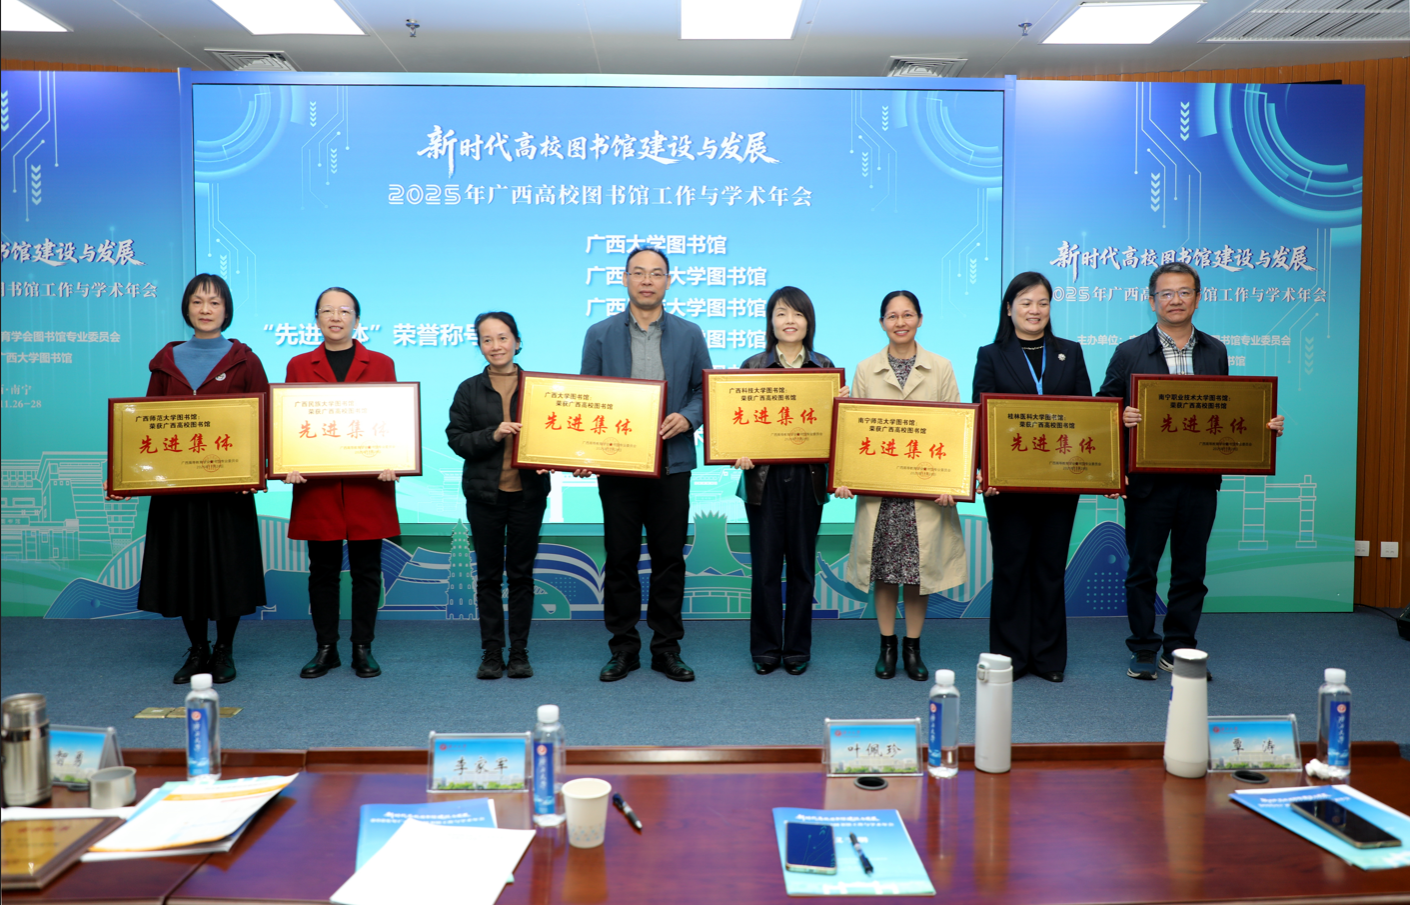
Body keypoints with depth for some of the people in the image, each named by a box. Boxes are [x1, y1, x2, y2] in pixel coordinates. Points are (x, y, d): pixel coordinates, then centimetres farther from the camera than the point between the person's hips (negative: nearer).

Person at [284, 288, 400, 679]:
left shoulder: (381, 364, 7)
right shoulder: (299, 365, 10)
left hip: (368, 485, -1)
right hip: (317, 485, 1)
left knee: (366, 569, 5)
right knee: (322, 570, 7)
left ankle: (363, 649, 15)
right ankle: (325, 649, 18)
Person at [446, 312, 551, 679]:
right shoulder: (469, 390, 3)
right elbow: (456, 438, -2)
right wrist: (492, 435, -17)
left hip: (528, 493, 0)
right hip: (484, 494, 0)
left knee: (521, 572, 6)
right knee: (488, 574, 7)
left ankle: (519, 652, 15)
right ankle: (491, 652, 16)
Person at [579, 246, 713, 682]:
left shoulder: (689, 334, 8)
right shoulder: (600, 334, 6)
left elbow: (706, 391, 9)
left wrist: (687, 418, -12)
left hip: (672, 462, 0)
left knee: (669, 557, 5)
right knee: (620, 557, 6)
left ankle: (667, 648, 18)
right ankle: (623, 647, 18)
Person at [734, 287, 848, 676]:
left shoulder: (824, 366, 8)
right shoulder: (753, 365, 5)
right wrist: (738, 452, -16)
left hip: (808, 478, 1)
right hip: (764, 476, -1)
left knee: (802, 564, 7)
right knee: (765, 564, 3)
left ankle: (797, 648, 19)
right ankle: (765, 648, 16)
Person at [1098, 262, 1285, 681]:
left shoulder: (1216, 352, 10)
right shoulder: (1130, 352, 0)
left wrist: (1266, 426, -2)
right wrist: (1121, 418, -22)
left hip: (1199, 481, 3)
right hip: (1148, 481, -2)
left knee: (1190, 569, 9)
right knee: (1142, 569, 6)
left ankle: (1179, 650, 22)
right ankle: (1143, 650, 18)